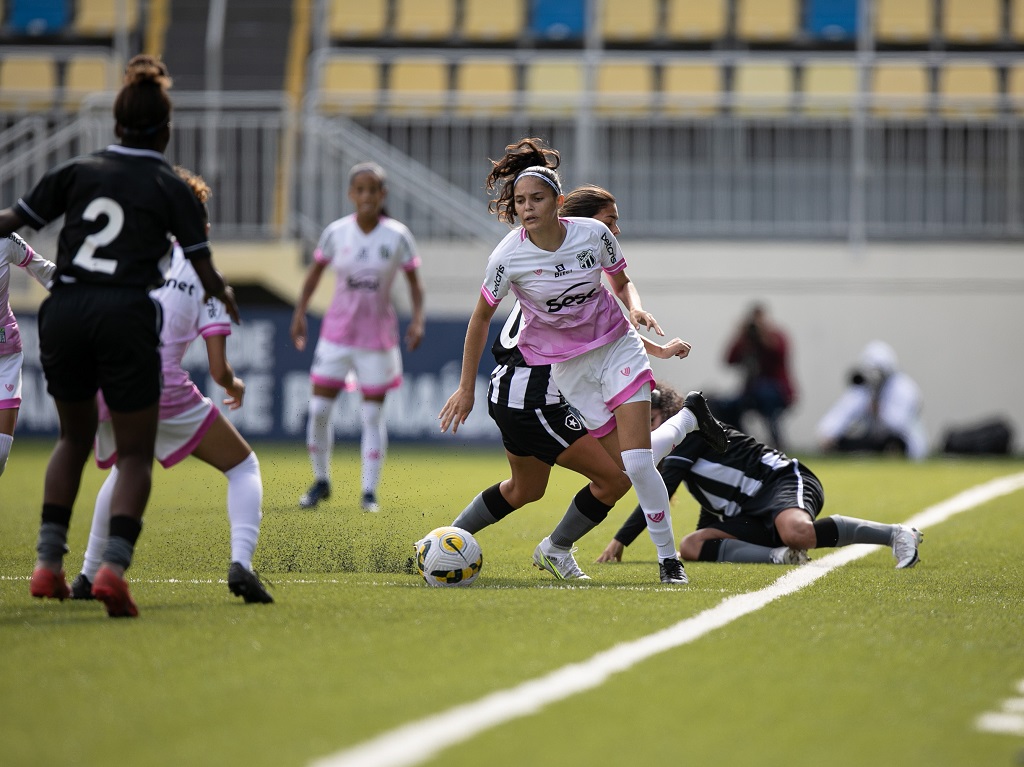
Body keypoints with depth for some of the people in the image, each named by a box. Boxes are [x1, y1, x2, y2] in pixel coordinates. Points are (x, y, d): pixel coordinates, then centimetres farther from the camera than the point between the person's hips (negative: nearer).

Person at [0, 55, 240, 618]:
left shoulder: (78, 171, 10)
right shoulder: (172, 189, 4)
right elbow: (207, 277, 4)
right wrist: (225, 297, 25)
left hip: (64, 313, 3)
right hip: (126, 317, -3)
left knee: (75, 437, 23)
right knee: (135, 453, 7)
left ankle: (48, 565, 14)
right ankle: (113, 566, -15)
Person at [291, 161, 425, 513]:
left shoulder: (397, 236, -8)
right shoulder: (336, 233, -5)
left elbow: (414, 282, 1)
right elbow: (315, 273, 8)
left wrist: (417, 319, -12)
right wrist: (300, 313, 2)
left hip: (378, 336, -1)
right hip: (337, 333, 1)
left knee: (373, 414, 1)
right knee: (319, 408, -2)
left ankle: (369, 492, 9)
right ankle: (321, 481, 17)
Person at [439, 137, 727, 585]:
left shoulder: (593, 234, -14)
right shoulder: (508, 257, -18)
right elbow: (481, 318, -3)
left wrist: (635, 308, -16)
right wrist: (466, 388, 0)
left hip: (617, 345, -1)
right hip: (567, 366, 1)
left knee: (636, 460, -15)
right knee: (624, 466, -1)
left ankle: (668, 557, 1)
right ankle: (687, 420, 29)